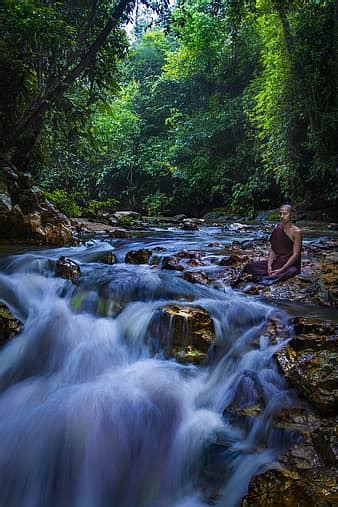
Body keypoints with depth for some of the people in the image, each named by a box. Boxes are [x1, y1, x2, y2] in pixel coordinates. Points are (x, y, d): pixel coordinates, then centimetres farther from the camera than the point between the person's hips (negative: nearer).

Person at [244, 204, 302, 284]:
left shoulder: (296, 232, -11)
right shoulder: (277, 229, 5)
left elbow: (295, 254, -15)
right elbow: (273, 250, 4)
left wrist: (281, 270, -22)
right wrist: (269, 265, -14)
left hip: (291, 264, -5)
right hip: (277, 262, 6)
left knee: (290, 272, -43)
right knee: (250, 266, -13)